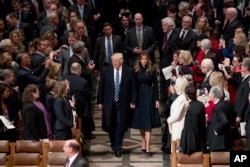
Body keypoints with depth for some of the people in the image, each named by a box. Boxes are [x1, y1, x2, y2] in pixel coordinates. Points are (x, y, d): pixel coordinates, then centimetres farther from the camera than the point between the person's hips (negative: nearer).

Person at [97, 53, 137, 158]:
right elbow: (101, 87, 2)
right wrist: (100, 101, 0)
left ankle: (117, 148, 9)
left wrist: (133, 101, -3)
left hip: (123, 103, -1)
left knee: (120, 126, -1)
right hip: (109, 103, 1)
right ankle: (114, 145, 30)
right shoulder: (106, 71, -2)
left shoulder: (129, 71, -4)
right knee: (110, 126, 8)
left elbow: (133, 87, 0)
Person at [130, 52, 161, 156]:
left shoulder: (152, 70, -1)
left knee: (148, 123, -6)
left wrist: (157, 99, -3)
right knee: (141, 122, 8)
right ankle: (143, 144, 18)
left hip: (149, 97, -1)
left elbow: (155, 85, 2)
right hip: (139, 97, 2)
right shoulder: (136, 70, 1)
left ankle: (147, 147, -11)